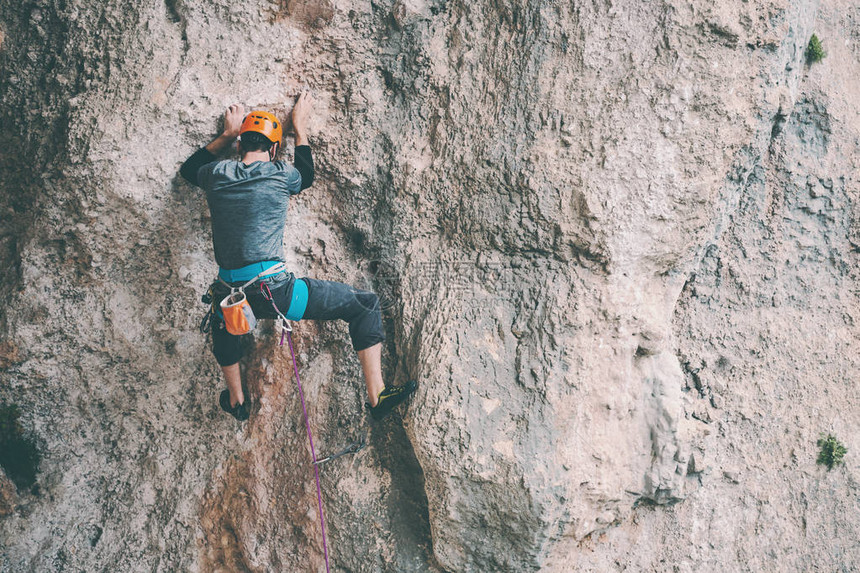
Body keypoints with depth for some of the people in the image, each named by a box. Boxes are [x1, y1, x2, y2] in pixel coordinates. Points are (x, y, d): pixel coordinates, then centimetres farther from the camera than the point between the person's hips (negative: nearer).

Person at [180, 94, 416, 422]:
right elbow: (306, 177, 25)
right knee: (364, 305, 10)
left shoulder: (217, 174, 7)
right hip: (275, 293, -4)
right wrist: (299, 128, 35)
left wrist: (227, 135, 37)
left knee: (221, 321, 42)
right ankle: (376, 396, 7)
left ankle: (237, 401, 45)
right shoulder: (281, 174, -1)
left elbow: (189, 169, 33)